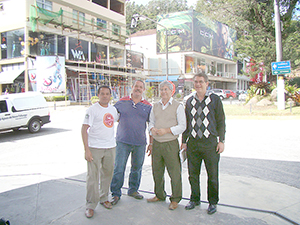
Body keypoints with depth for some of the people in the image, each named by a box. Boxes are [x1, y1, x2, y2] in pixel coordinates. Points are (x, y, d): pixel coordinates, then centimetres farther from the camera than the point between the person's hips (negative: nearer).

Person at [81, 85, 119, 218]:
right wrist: (86, 149, -16)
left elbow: (118, 119, 34)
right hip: (94, 148, -5)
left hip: (110, 147, 5)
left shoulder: (113, 109, 11)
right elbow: (84, 129, -10)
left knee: (107, 174, 14)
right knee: (93, 176, -2)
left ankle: (104, 198, 32)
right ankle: (91, 205, 10)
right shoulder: (92, 109, -7)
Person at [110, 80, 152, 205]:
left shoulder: (147, 106, 6)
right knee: (119, 168, -2)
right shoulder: (121, 102, 3)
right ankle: (116, 193, 12)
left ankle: (133, 190, 32)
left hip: (140, 143, 2)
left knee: (137, 168, 13)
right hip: (123, 142, -2)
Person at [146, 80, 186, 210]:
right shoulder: (155, 106, 13)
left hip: (170, 144, -5)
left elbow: (182, 126, -6)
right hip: (156, 143, 5)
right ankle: (159, 195, 31)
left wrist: (167, 130, -17)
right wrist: (152, 129, -4)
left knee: (174, 172, 0)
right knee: (157, 171, 14)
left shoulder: (178, 106, -2)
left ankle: (175, 199, 15)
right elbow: (151, 121, 19)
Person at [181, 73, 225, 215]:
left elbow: (221, 121, 2)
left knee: (212, 175, 4)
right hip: (193, 143, 3)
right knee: (193, 174, 9)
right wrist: (184, 141, 11)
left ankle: (212, 202, 22)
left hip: (210, 142, -3)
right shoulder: (189, 101, 11)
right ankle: (195, 199, 27)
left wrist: (221, 141, -4)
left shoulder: (215, 99, 1)